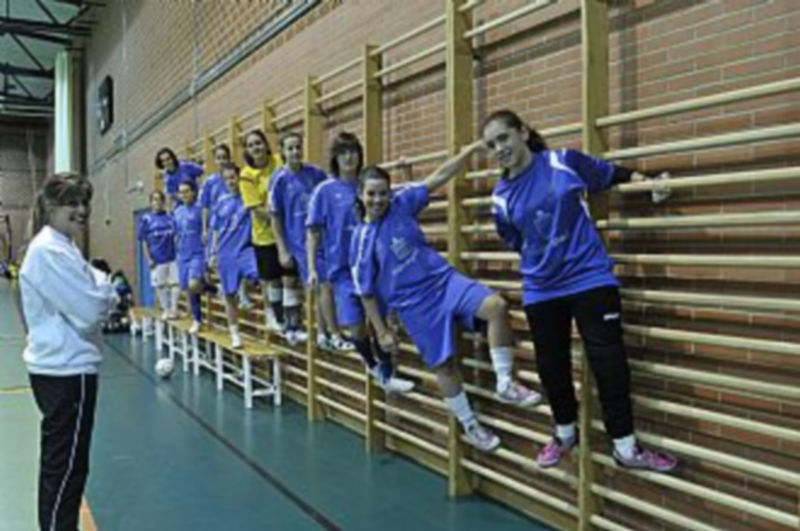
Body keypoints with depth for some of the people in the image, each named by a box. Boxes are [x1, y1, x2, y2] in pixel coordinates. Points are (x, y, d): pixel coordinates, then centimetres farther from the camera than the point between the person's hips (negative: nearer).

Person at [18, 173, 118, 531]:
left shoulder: (62, 246, 12)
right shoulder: (49, 250, -20)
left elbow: (82, 301, 16)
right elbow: (90, 310, -23)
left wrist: (100, 292, -3)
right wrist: (105, 289, -4)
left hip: (65, 366, 10)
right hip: (66, 369, -10)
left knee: (60, 464, 20)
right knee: (66, 466, 0)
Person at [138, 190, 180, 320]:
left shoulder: (171, 217, 3)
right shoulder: (146, 219, -1)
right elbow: (144, 242, 1)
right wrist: (149, 259, -5)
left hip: (172, 257, 1)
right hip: (157, 260, -1)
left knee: (175, 283, -2)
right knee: (160, 285, 8)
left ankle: (174, 309, 9)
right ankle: (166, 310, 21)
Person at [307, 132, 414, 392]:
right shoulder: (325, 190, -3)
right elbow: (314, 232, -1)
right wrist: (312, 268, -7)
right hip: (344, 266, -1)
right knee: (356, 324, 2)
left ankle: (387, 375, 11)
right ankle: (372, 366, 28)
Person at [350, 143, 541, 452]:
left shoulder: (402, 205, 1)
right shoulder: (361, 241, -6)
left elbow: (439, 177, 2)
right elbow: (366, 292, -1)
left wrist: (471, 149, -6)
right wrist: (382, 332, 0)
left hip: (444, 279, 3)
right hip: (414, 303, -3)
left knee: (496, 306, -22)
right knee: (444, 365, 1)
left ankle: (505, 384, -9)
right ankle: (470, 427, 23)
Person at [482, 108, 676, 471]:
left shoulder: (565, 162, -7)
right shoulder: (501, 196, -1)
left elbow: (611, 175, 9)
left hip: (590, 277, -2)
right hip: (541, 290, 3)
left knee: (608, 360, -3)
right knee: (551, 364, 12)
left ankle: (625, 446, 10)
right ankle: (564, 432, 36)